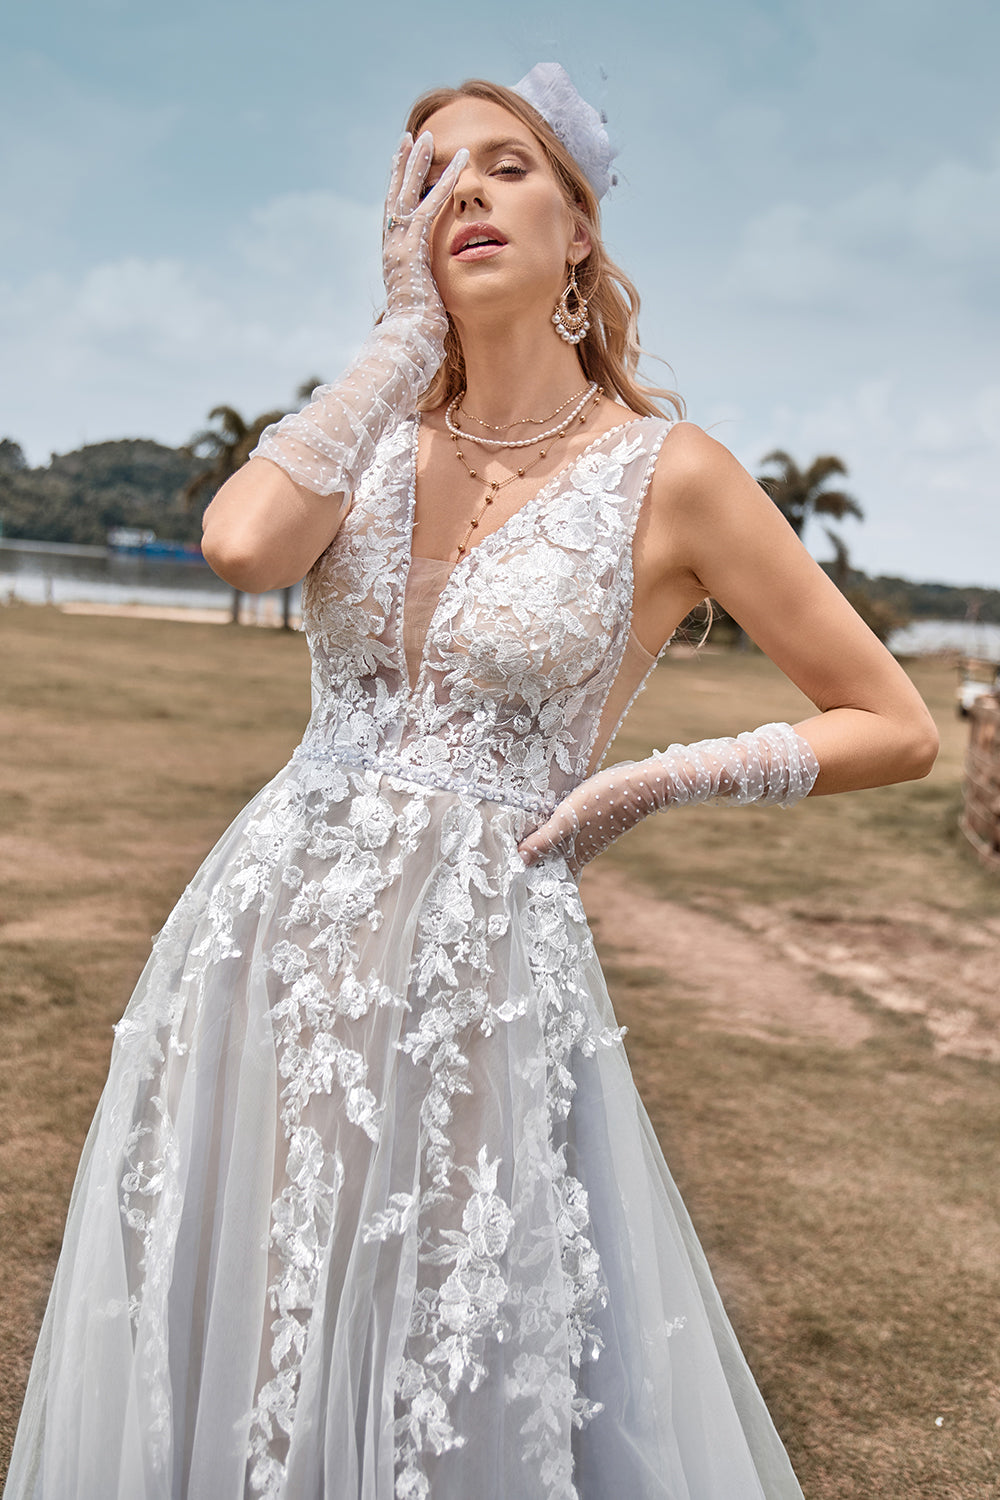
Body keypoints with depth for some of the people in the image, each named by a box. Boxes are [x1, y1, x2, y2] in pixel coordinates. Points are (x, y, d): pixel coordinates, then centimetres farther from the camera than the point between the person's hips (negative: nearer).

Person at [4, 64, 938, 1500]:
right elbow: (241, 544, -17)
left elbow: (898, 728, 1)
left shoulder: (668, 474, -4)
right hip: (264, 940, 4)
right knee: (213, 1374, 18)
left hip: (478, 981, -4)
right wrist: (409, 324, -7)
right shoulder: (376, 429, 7)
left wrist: (656, 780, -9)